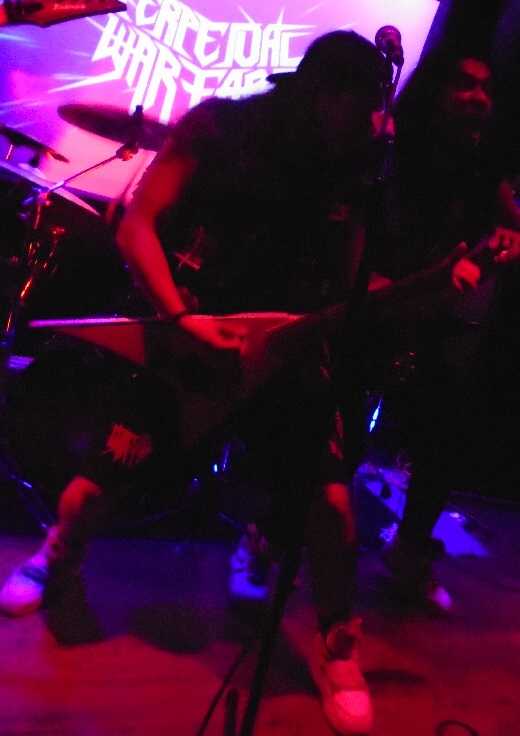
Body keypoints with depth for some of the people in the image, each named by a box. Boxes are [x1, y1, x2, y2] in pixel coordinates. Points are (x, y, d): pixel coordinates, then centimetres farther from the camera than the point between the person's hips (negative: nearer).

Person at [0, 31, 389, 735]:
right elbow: (136, 226, -10)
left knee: (330, 496, -9)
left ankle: (338, 647, 18)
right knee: (111, 461, -3)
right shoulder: (220, 125, -3)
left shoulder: (348, 171, 7)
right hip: (182, 327, -2)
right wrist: (181, 320, -22)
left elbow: (346, 286, 8)